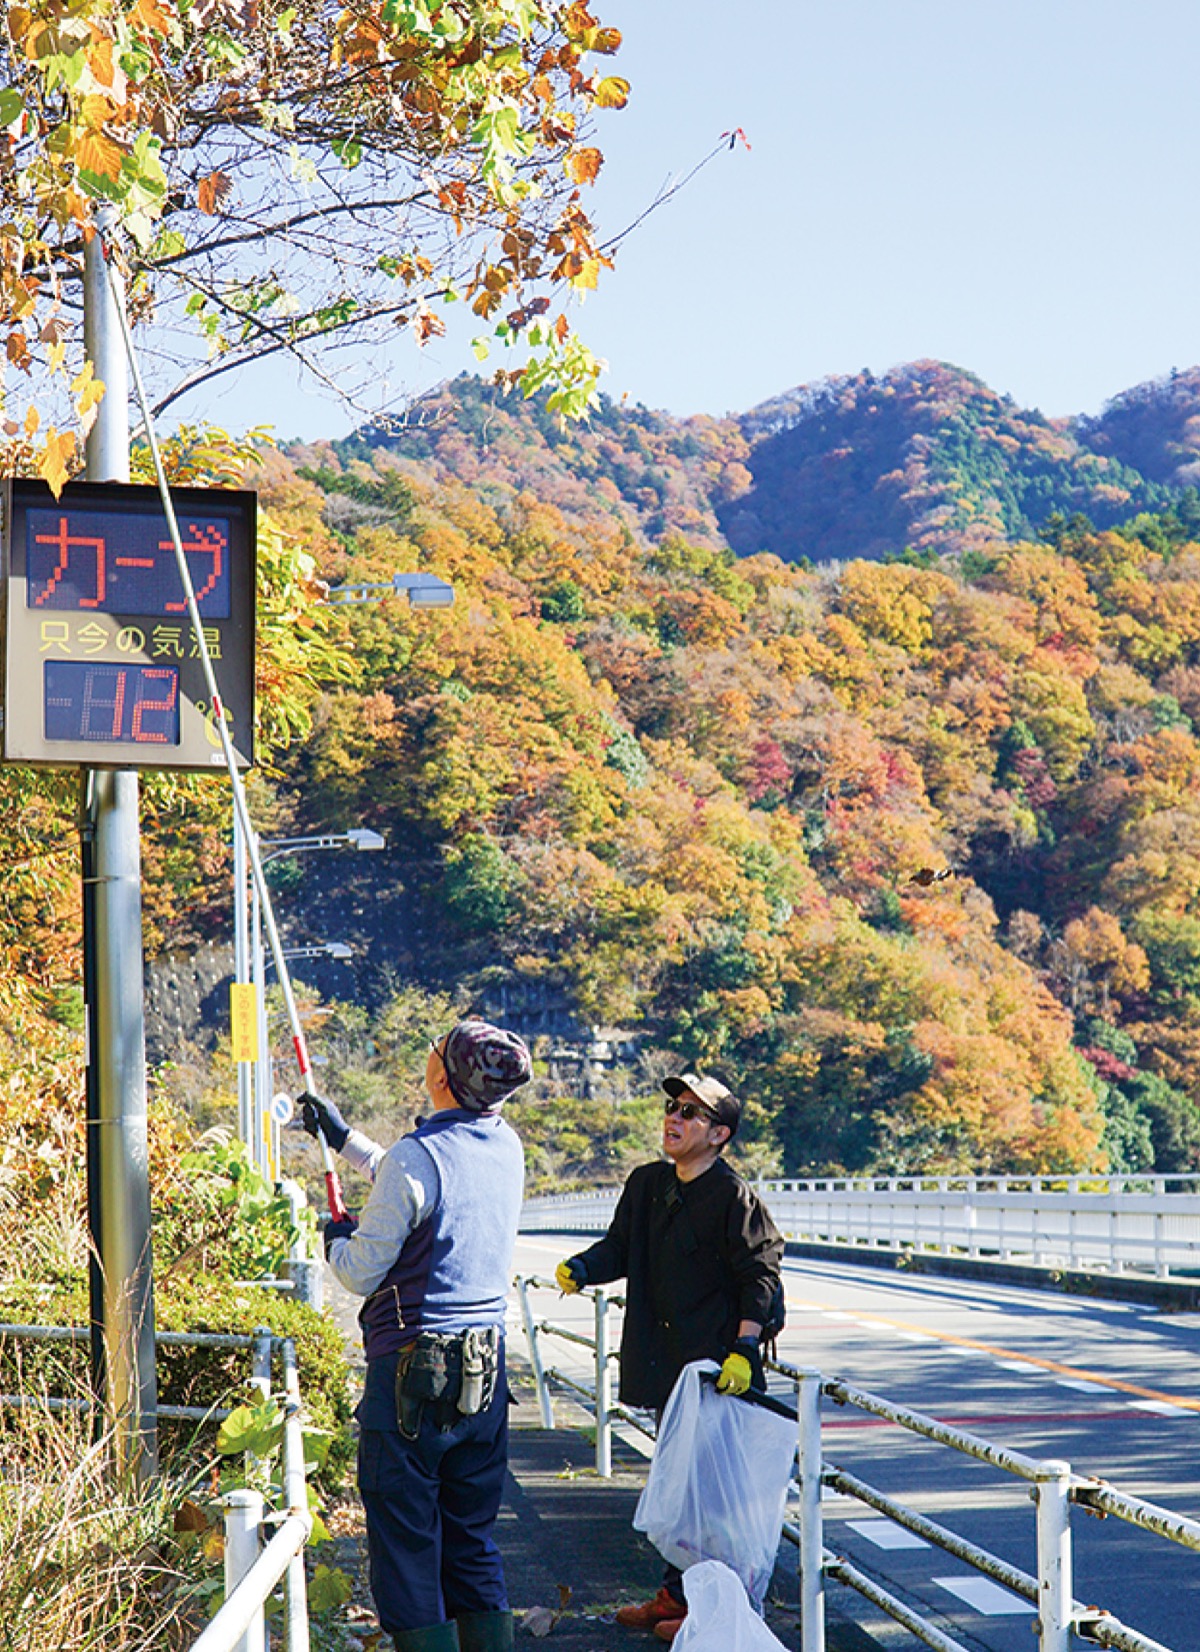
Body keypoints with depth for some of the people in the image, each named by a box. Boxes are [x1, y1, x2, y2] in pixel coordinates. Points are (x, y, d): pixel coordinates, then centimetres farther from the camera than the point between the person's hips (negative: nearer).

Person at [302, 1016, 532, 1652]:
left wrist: (336, 1238, 12)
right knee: (472, 1541, 15)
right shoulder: (506, 1148, 6)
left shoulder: (417, 1156, -17)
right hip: (486, 1374, 7)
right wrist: (344, 1136, 37)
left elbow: (362, 1273, -10)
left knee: (405, 1550, 1)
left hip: (413, 1373, -7)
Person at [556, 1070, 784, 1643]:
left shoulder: (734, 1197, -13)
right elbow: (619, 1248, 14)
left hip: (716, 1366, -7)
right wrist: (579, 1268, -7)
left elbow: (761, 1277, -13)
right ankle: (676, 1596, 26)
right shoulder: (646, 1185, 8)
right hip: (666, 1362, 7)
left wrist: (743, 1349, -21)